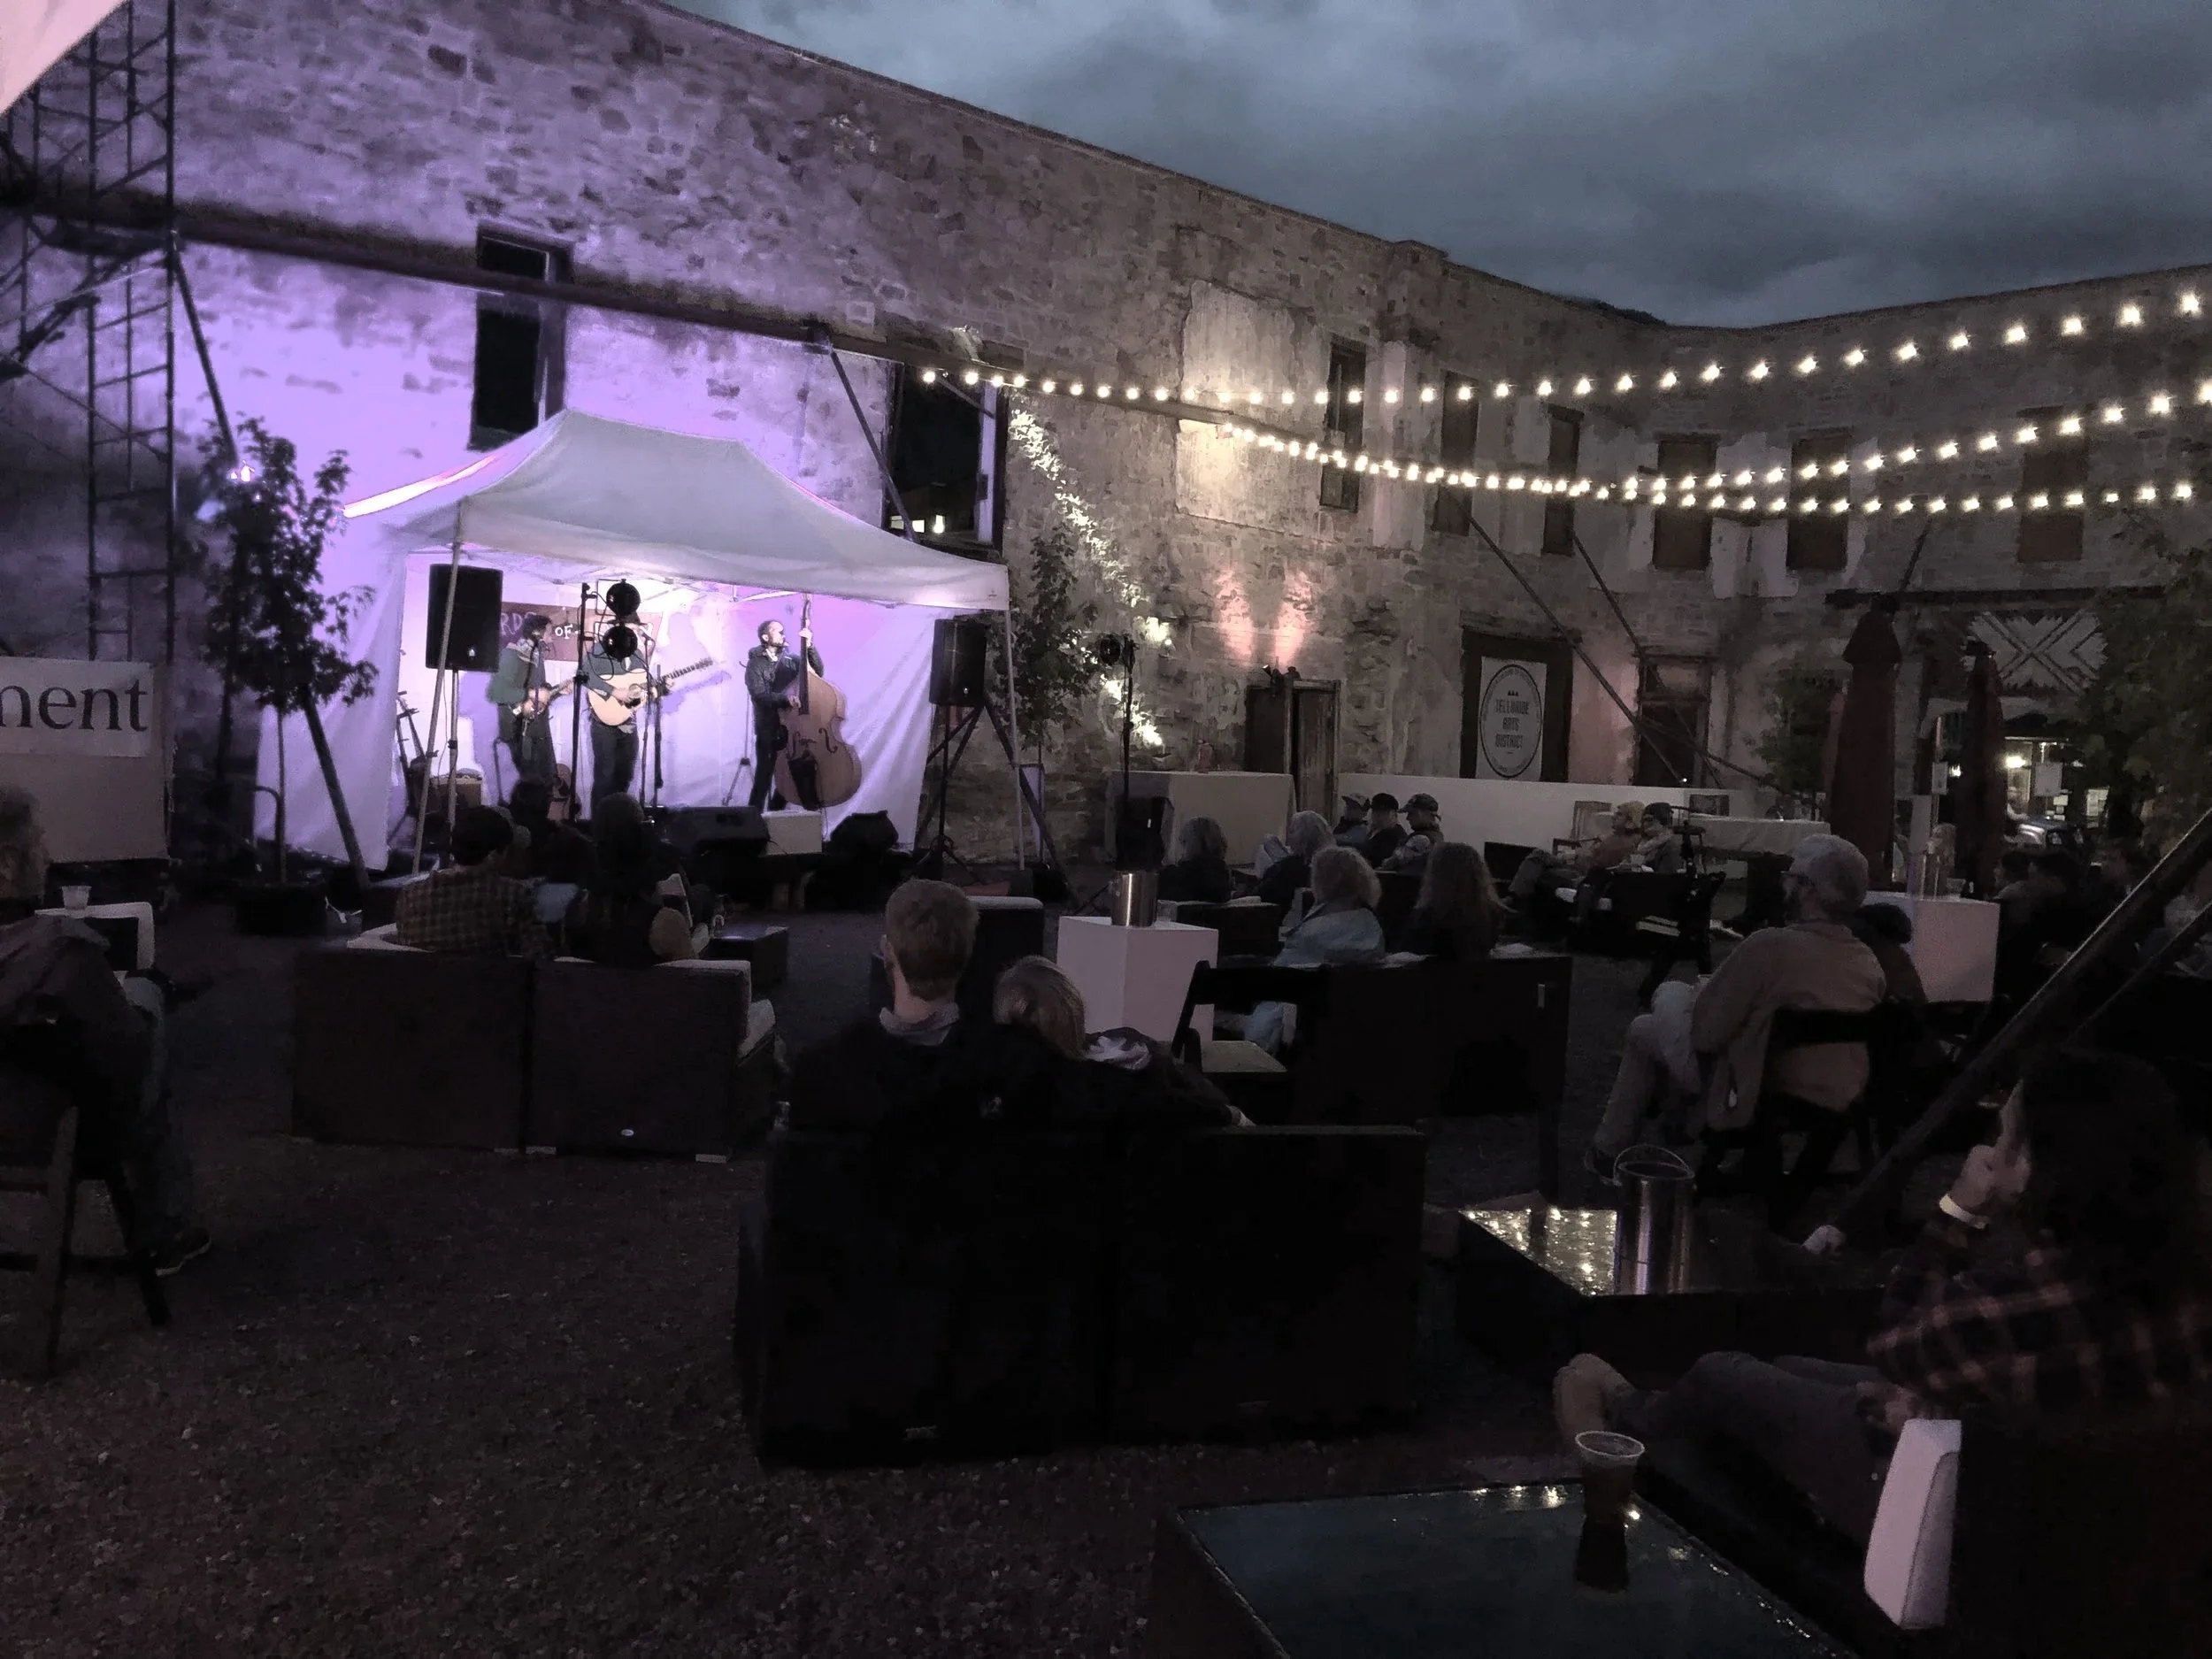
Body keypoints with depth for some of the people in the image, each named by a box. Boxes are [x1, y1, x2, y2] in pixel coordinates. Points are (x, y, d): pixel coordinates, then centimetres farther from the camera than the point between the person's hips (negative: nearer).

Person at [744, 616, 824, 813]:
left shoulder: (790, 660, 9)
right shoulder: (755, 663, -3)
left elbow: (817, 672, -1)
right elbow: (759, 695, -16)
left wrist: (809, 646, -12)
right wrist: (785, 699, -31)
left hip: (792, 728, 4)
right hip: (768, 731, -4)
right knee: (764, 778, -7)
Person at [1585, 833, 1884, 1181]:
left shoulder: (1771, 945, -26)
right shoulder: (1870, 962, -6)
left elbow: (1704, 1032, -20)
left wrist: (1706, 991, 2)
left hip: (1758, 1102, -6)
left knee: (1643, 1030, 18)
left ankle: (1608, 1153, 30)